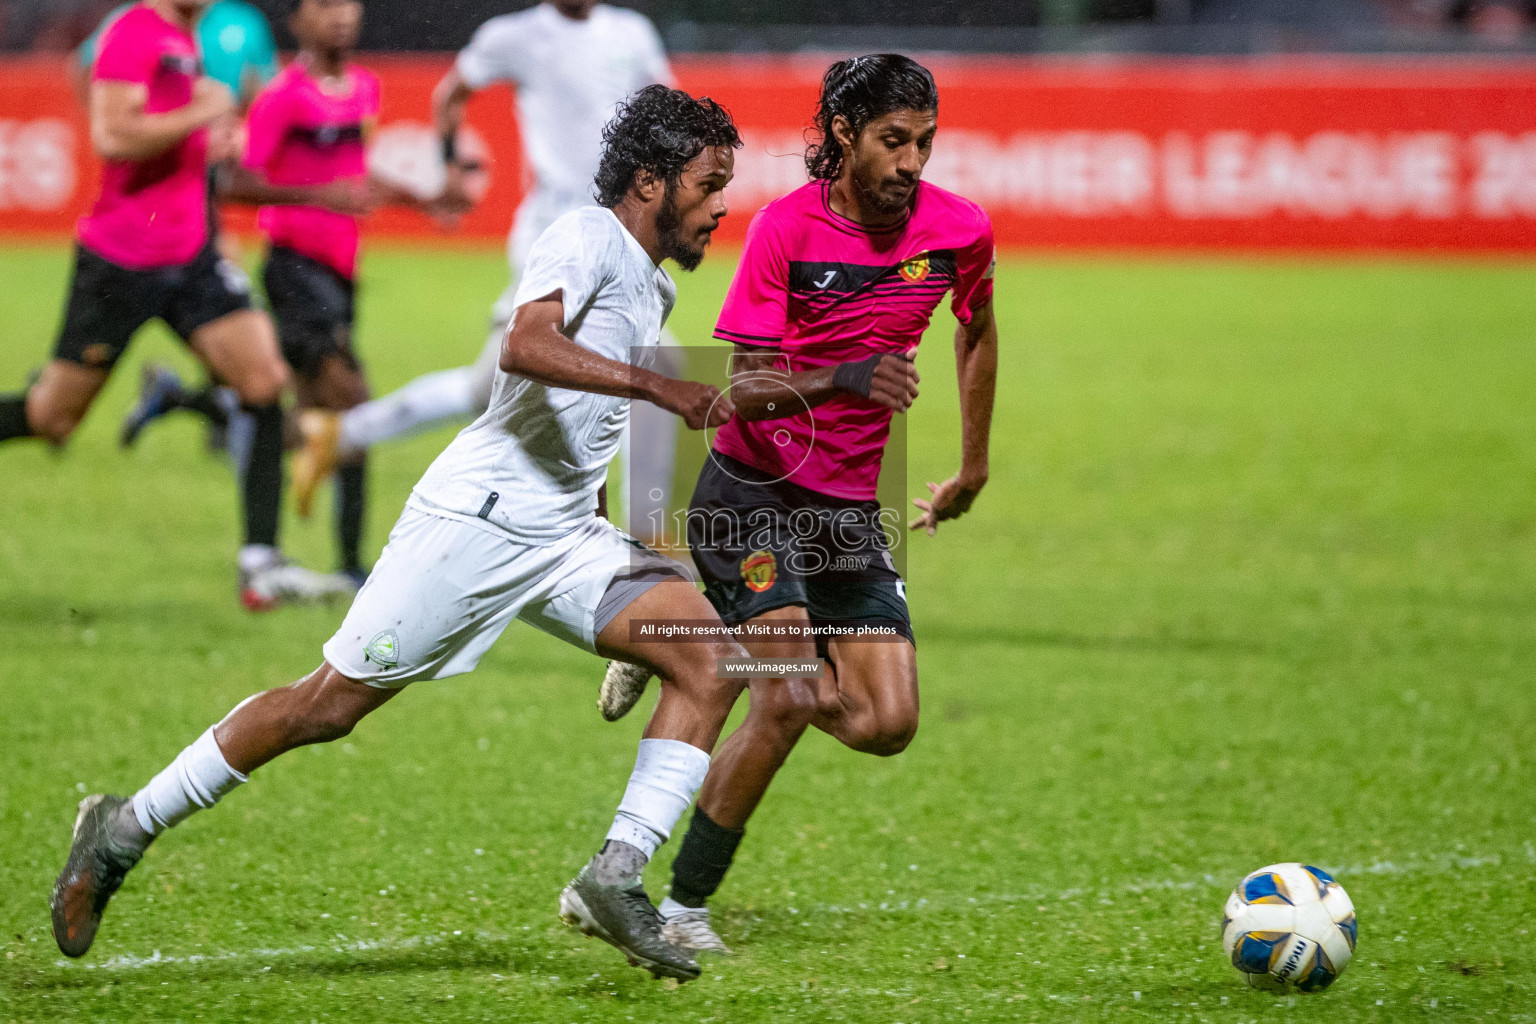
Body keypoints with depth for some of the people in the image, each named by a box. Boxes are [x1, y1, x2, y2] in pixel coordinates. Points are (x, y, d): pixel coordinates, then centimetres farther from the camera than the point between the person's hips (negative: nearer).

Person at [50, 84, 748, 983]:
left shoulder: (655, 289, 17)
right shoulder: (588, 239, -11)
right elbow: (526, 345, -31)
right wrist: (659, 387, -37)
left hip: (566, 536, 9)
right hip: (474, 522, -9)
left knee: (712, 656, -10)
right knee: (331, 705, -5)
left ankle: (615, 879, -15)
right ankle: (126, 829, 10)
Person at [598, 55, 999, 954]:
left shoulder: (959, 230, -3)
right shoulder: (787, 228, -15)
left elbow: (978, 330, 19)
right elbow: (744, 388, -19)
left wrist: (974, 467, 24)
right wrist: (842, 379, -37)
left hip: (850, 506, 5)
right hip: (751, 490, -5)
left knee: (889, 726, -2)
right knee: (790, 698, -19)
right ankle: (682, 906, -6)